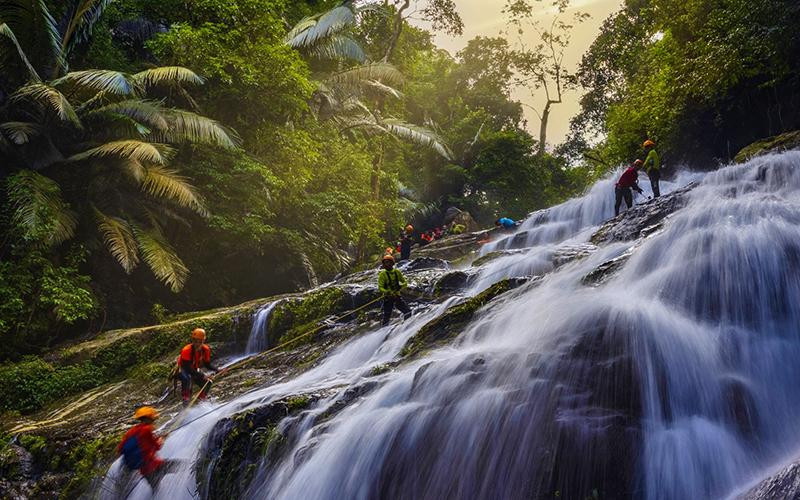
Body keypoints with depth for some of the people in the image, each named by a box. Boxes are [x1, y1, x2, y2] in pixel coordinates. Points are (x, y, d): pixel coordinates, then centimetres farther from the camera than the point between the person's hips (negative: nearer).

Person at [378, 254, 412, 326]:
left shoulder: (397, 272, 4)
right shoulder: (382, 274, -6)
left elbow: (405, 283, 7)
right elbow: (380, 288, -13)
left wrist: (400, 286, -16)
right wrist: (387, 292, -33)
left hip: (397, 296, 3)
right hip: (388, 298, -3)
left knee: (408, 311, -2)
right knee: (387, 317, -4)